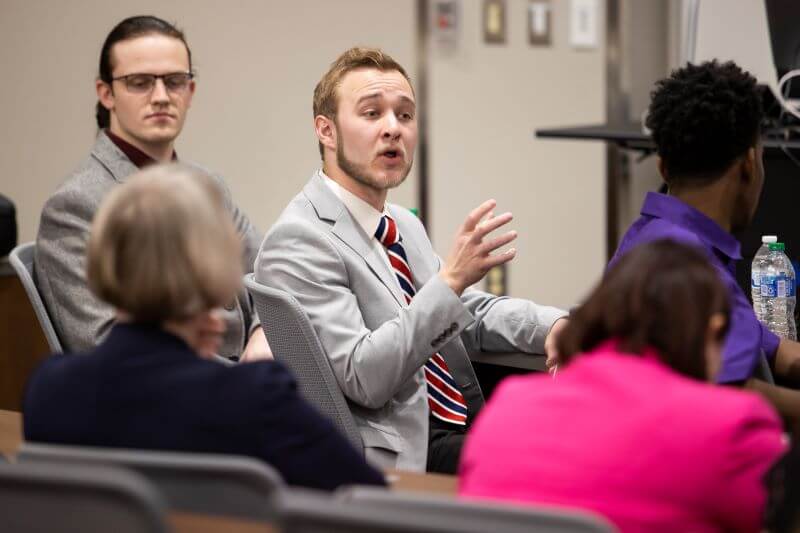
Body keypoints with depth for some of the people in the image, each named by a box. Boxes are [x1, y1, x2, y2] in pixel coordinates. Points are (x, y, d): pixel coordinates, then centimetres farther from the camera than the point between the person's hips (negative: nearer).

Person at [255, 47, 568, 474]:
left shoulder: (404, 226, 18)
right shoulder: (297, 242, -10)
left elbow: (472, 314, 27)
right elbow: (363, 379, -19)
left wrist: (552, 326, 6)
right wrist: (450, 280, -26)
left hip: (467, 423, 9)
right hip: (399, 461, -9)